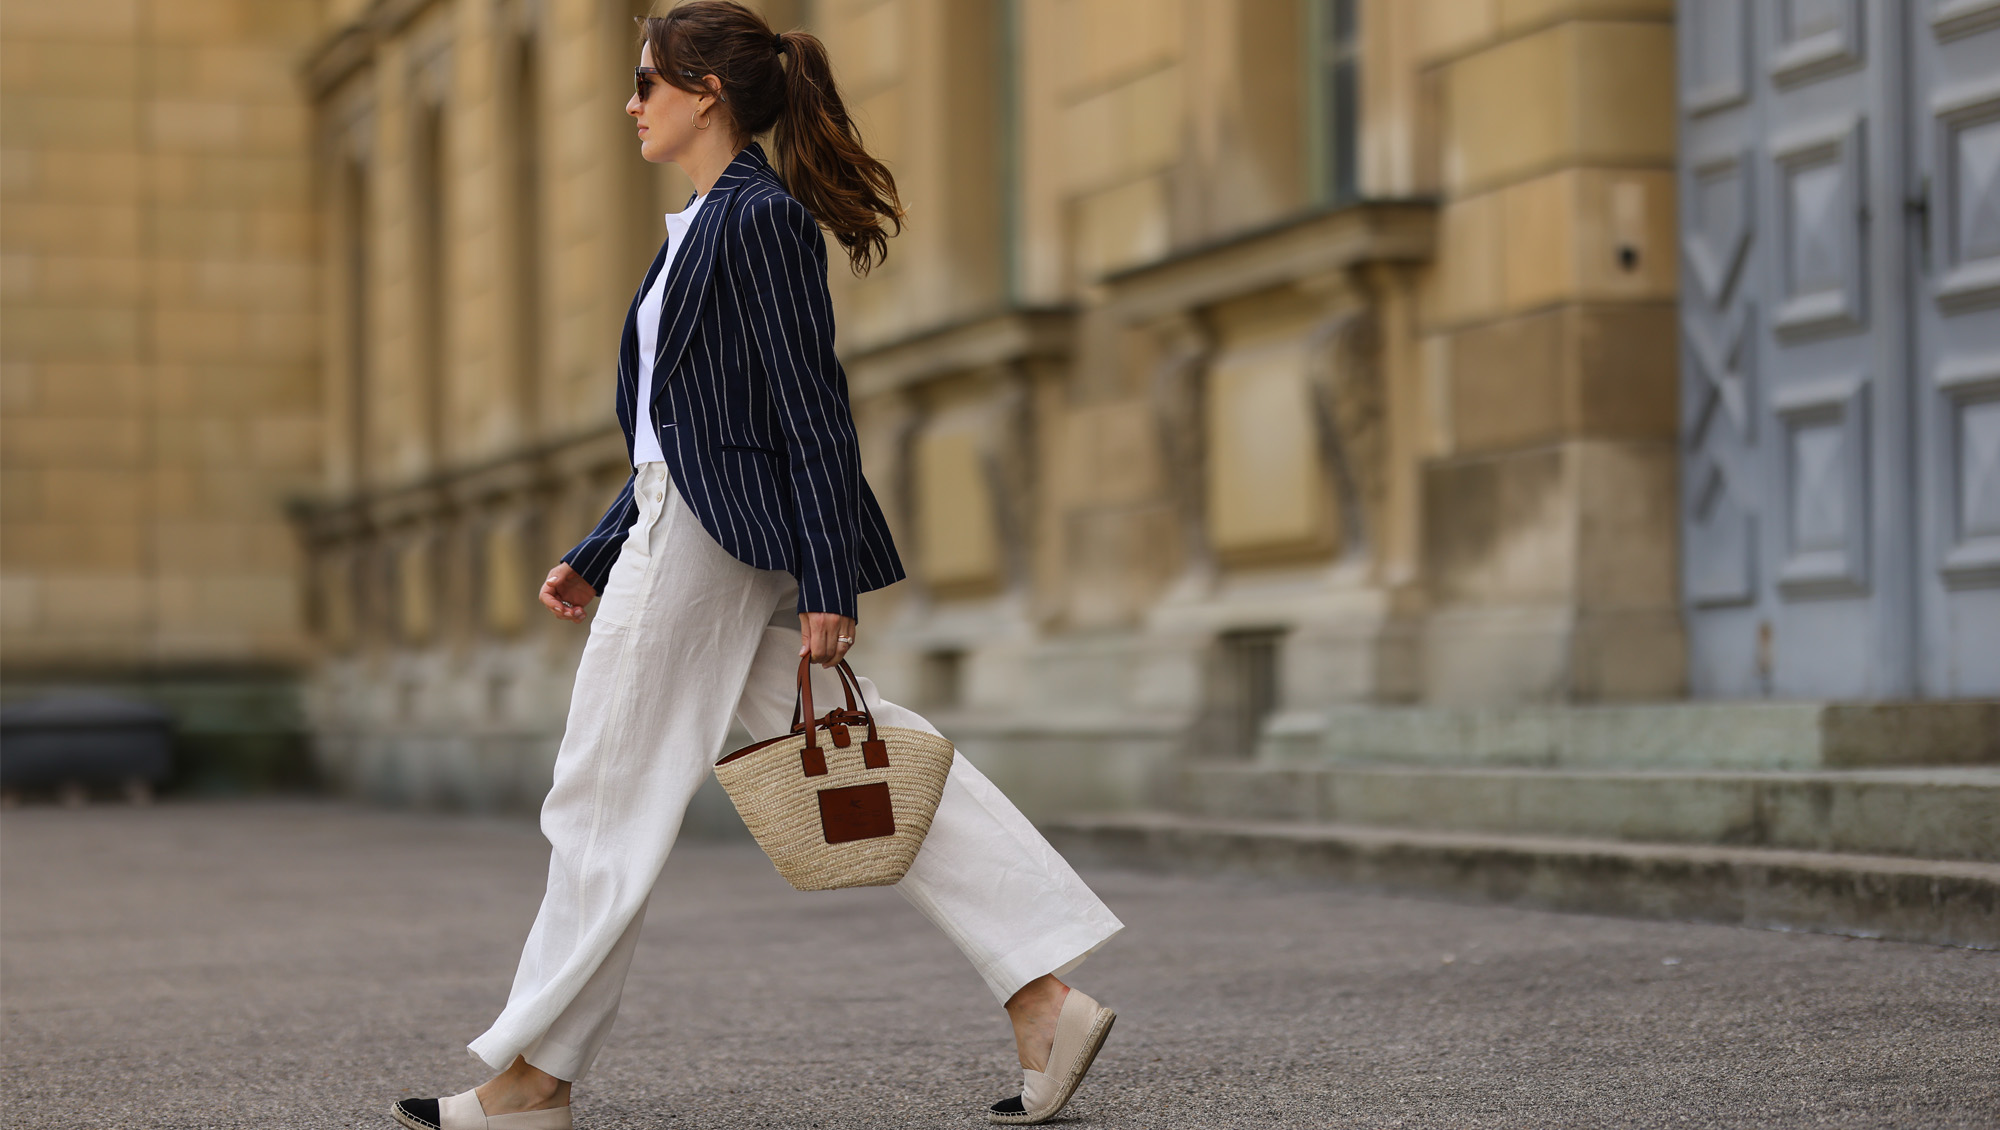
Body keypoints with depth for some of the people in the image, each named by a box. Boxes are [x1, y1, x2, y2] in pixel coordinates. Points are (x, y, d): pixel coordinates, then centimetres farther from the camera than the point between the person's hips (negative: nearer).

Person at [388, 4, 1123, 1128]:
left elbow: (813, 411, -15)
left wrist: (827, 588, -19)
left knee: (612, 802, -2)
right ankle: (1045, 1001, 1)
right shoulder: (709, 225, 19)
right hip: (681, 524, 10)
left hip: (716, 541, -10)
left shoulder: (760, 218, -10)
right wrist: (595, 560, 22)